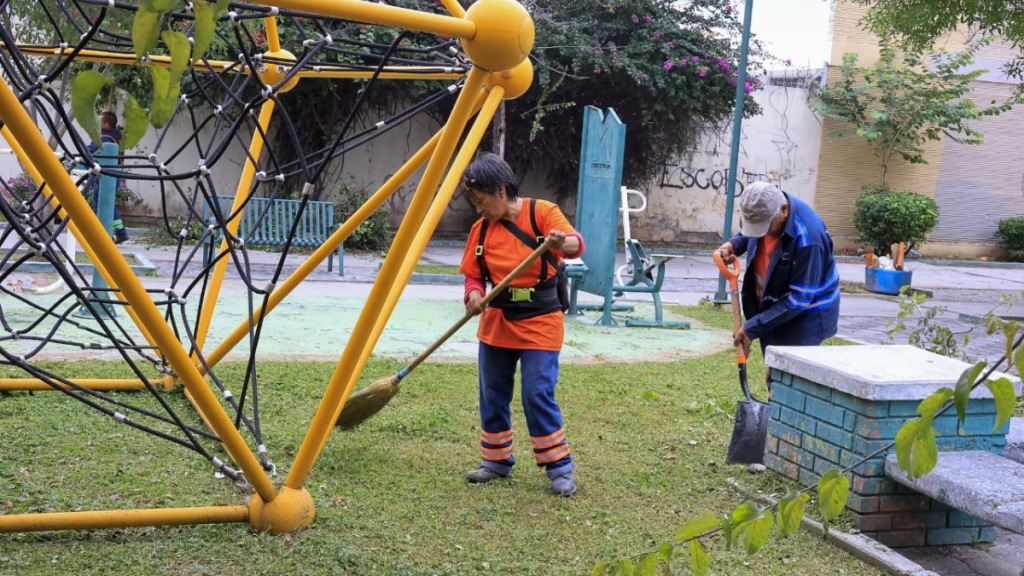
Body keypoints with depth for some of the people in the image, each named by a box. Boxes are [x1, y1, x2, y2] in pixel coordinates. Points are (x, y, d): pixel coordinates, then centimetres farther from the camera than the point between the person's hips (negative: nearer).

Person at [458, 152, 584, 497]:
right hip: (497, 322, 6)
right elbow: (474, 274, 7)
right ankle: (497, 461, 27)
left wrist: (563, 243, -48)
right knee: (493, 395, 11)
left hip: (539, 322, -5)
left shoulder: (542, 212, -10)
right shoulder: (481, 229, 4)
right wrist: (474, 294, -16)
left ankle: (560, 468, 2)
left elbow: (575, 243, -24)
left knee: (538, 394, -11)